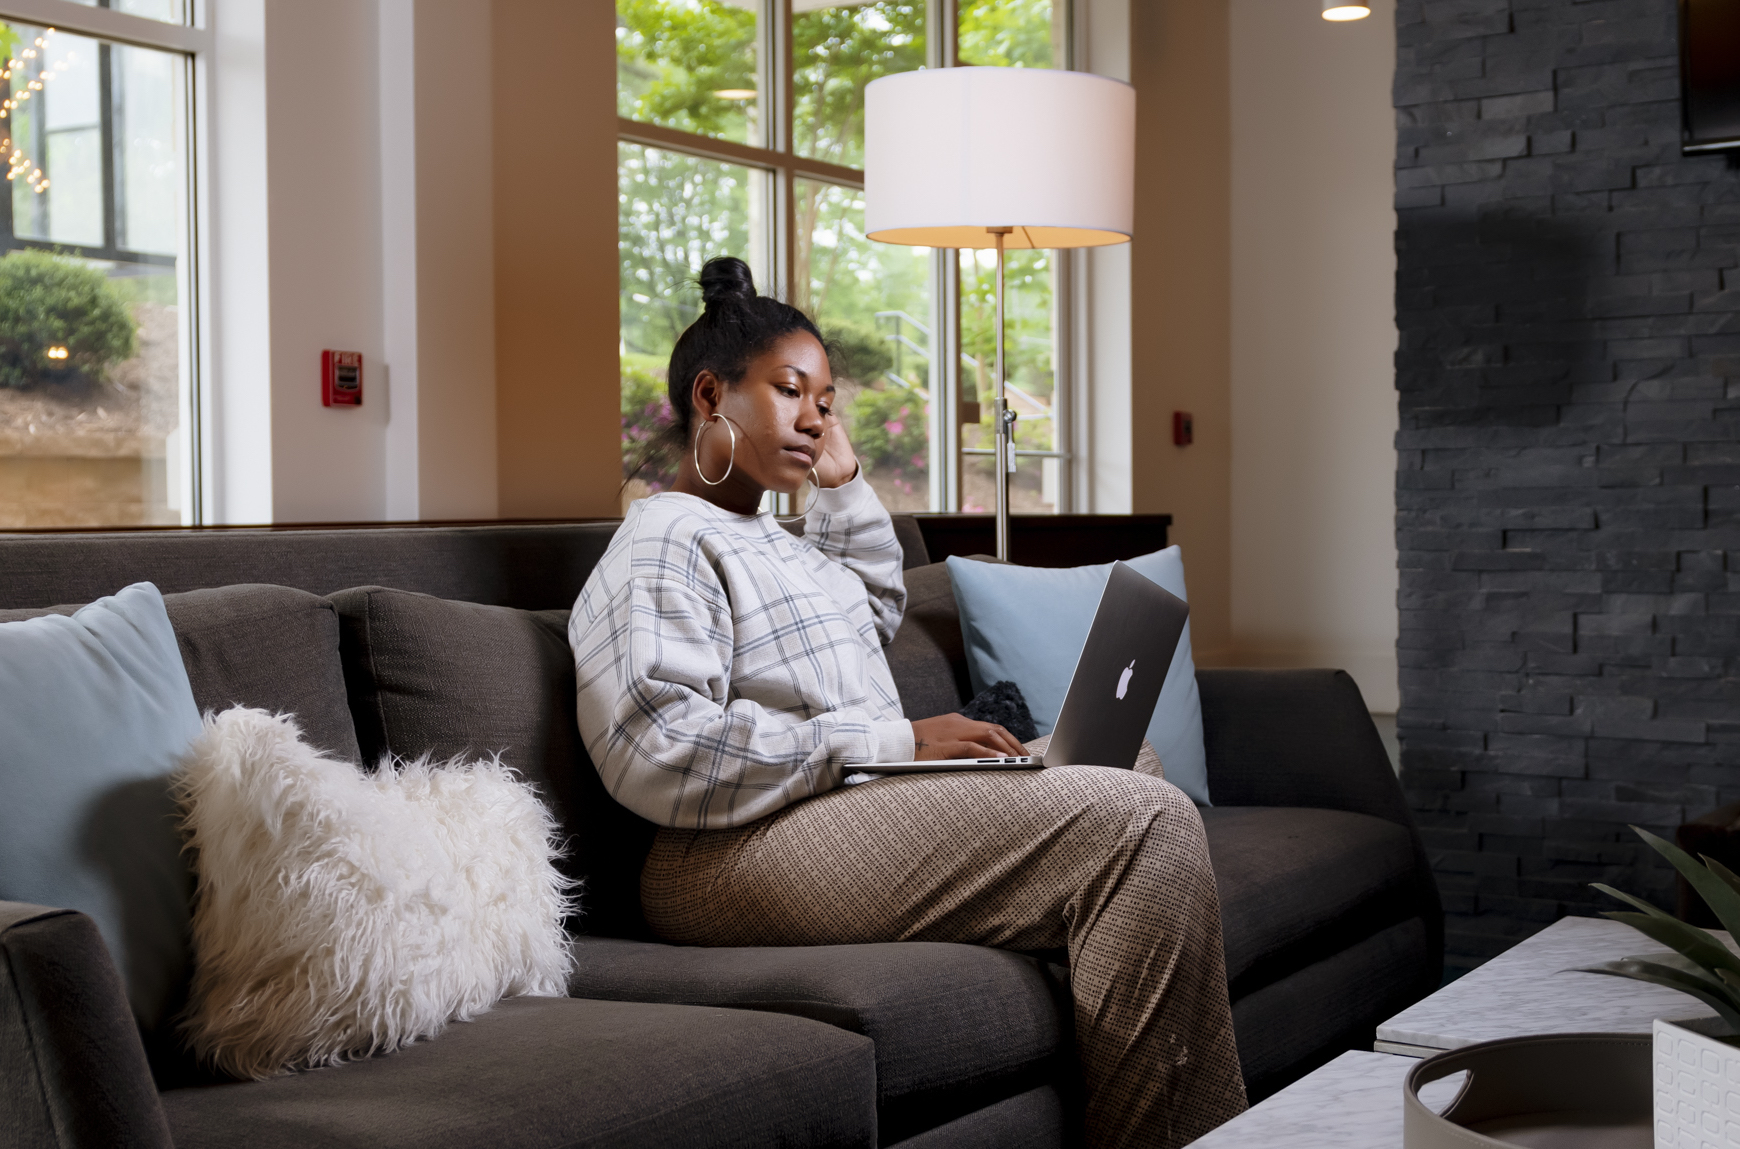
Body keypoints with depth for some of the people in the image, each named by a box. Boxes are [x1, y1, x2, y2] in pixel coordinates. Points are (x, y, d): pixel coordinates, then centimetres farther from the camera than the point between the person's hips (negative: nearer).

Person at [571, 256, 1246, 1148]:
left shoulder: (764, 536, 27)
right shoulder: (664, 543, -5)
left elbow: (878, 611, 47)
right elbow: (663, 756, -20)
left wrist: (843, 482, 30)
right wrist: (891, 741, -19)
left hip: (855, 820, 10)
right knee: (1144, 822, -20)